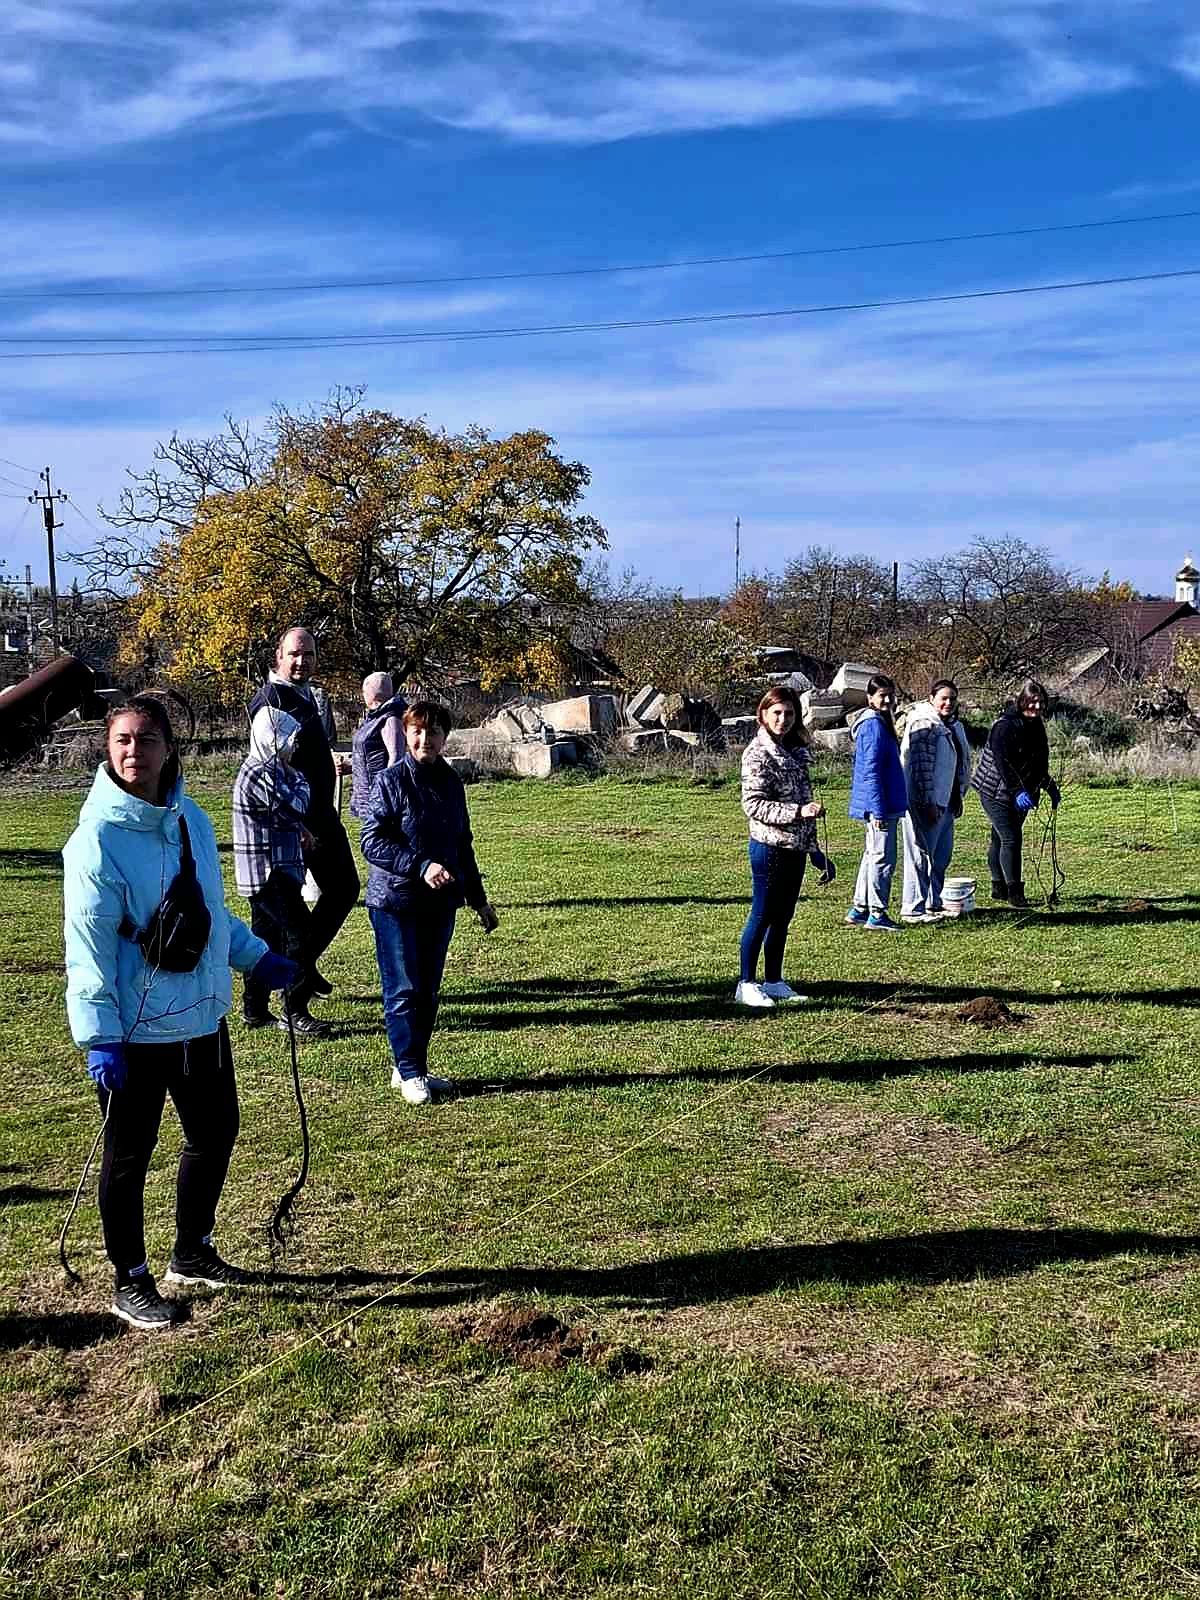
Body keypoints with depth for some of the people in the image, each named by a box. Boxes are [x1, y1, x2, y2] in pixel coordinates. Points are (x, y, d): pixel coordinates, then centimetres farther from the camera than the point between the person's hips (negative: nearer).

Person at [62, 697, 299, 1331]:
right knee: (129, 1157, 8)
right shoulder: (98, 837, -16)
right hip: (135, 1034, -7)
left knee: (215, 1134, 20)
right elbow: (88, 944, -18)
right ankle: (130, 1282, 26)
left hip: (203, 1019, 7)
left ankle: (192, 1253, 40)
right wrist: (99, 1035, -21)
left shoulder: (191, 819, 4)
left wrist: (257, 957, 17)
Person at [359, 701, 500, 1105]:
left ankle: (410, 1067, 22)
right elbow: (371, 841, -13)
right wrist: (421, 866, -22)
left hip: (440, 903, 6)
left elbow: (463, 844, 18)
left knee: (428, 990, 11)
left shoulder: (451, 783, 9)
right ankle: (409, 1073, 8)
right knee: (404, 989, -2)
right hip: (395, 901, -6)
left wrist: (478, 899, 19)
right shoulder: (390, 781, -9)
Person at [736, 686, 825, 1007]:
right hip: (769, 845, -8)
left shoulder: (795, 750, 11)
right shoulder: (758, 753, -12)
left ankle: (773, 981, 22)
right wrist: (798, 812, -25)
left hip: (796, 845, 8)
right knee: (762, 916, -1)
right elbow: (754, 804, -18)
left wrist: (812, 843, 19)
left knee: (783, 916, 13)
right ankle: (746, 984, 8)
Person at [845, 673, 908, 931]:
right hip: (879, 805, -11)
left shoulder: (881, 722, 16)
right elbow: (871, 771, -21)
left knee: (872, 856, 16)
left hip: (876, 805, 11)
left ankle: (859, 910, 23)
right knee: (883, 858, -4)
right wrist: (878, 810, -23)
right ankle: (877, 915, 3)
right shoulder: (874, 726, -16)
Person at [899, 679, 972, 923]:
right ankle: (912, 909, -1)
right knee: (921, 855, -6)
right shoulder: (924, 724, -14)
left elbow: (963, 763, 24)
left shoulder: (955, 726, 15)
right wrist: (927, 803, -21)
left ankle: (933, 903, 25)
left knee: (942, 855, 15)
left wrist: (959, 797, 20)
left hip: (946, 802, 9)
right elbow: (920, 766, -19)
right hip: (925, 802, -9)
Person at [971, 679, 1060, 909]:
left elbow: (1040, 762, 21)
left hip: (1021, 792, 8)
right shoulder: (1004, 725, -18)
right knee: (1010, 839, -11)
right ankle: (1014, 891, -7)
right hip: (996, 790, -8)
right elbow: (1002, 762, -24)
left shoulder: (1036, 724, 10)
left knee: (1000, 838, 14)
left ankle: (999, 888, 20)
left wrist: (1050, 787, 20)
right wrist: (1017, 791, -31)